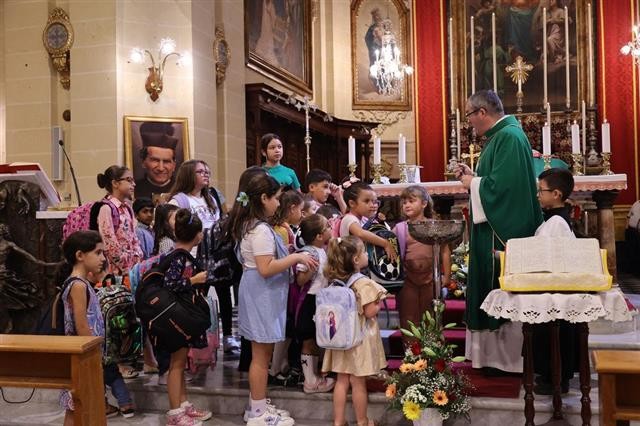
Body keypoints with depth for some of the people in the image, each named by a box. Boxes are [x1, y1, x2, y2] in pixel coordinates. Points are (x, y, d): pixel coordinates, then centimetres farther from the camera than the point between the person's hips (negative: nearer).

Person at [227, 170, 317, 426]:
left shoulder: (250, 225, 12)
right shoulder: (261, 230, -21)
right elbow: (266, 269, -26)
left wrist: (290, 258, 14)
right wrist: (296, 258, -19)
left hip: (260, 295, 10)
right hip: (262, 296, -10)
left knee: (261, 354, 17)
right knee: (261, 355, -1)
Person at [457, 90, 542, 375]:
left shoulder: (509, 137, -18)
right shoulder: (502, 135, 13)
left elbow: (501, 185, -25)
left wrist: (472, 183, -11)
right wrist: (474, 176, 9)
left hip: (503, 231, -10)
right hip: (496, 228, 10)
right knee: (496, 290, 14)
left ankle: (507, 359, 9)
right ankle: (496, 353, 23)